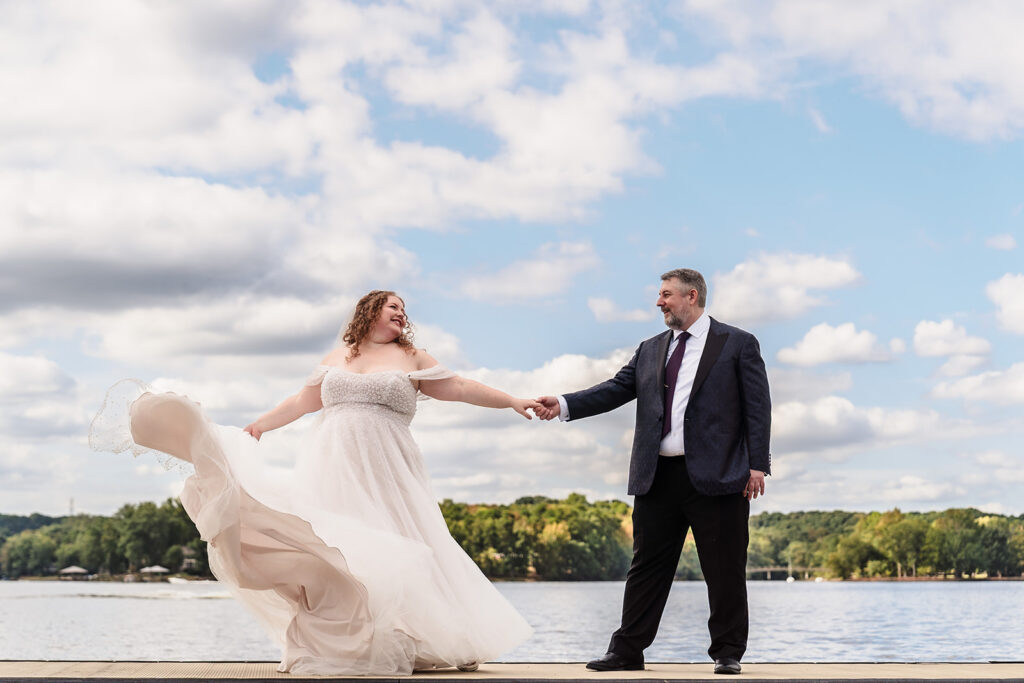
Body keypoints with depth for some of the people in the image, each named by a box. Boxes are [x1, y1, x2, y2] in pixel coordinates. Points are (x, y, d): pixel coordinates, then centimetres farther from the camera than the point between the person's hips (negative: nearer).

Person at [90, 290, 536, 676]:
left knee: (395, 550, -10)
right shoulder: (336, 358, 18)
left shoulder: (412, 359, 12)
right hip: (331, 468, 2)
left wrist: (513, 402, 2)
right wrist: (260, 425, 24)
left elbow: (460, 388, 8)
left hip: (384, 476, -2)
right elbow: (303, 401, 26)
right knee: (318, 539, -14)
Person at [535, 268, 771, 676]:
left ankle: (727, 653, 14)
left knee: (724, 570, 2)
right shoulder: (650, 351, 18)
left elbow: (757, 408, 0)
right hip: (658, 477, 4)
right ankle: (627, 651, 13)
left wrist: (757, 464, -8)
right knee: (647, 566, 8)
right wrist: (564, 405, -7)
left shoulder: (738, 344, 4)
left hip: (716, 476, -4)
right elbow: (615, 390, 8)